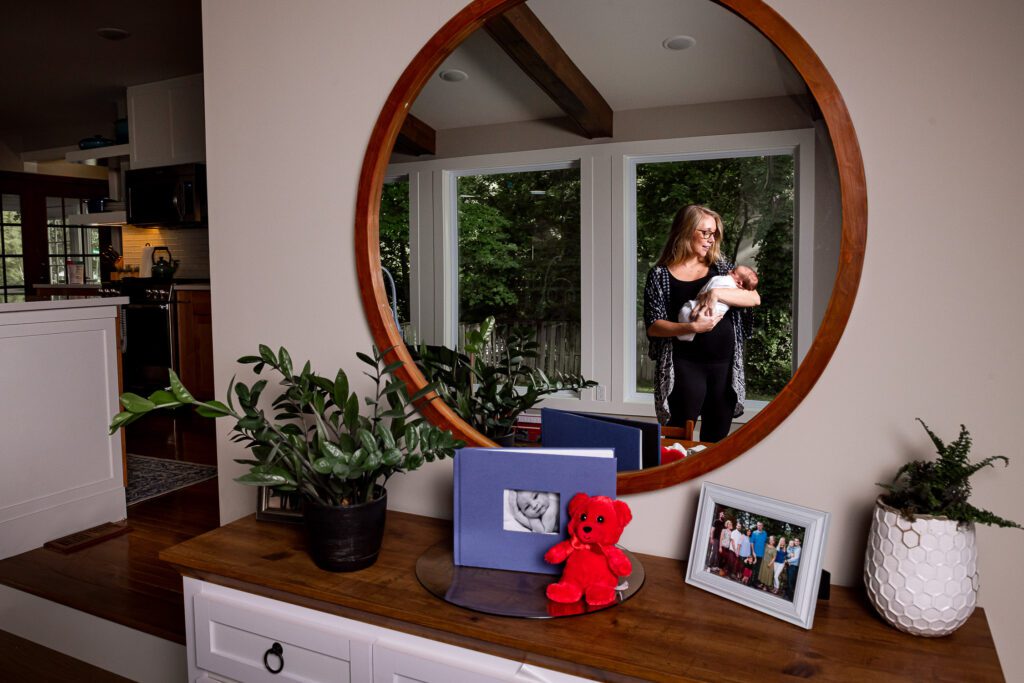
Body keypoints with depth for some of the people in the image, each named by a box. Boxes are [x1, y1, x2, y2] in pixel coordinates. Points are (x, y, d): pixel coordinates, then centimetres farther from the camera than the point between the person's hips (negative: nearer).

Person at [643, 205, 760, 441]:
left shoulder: (720, 267, 12)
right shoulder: (660, 275, 1)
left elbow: (754, 298, 0)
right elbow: (653, 327, -7)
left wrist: (716, 292, -15)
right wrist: (693, 327, -21)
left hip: (725, 365, 4)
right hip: (685, 366, -4)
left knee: (717, 440, 11)